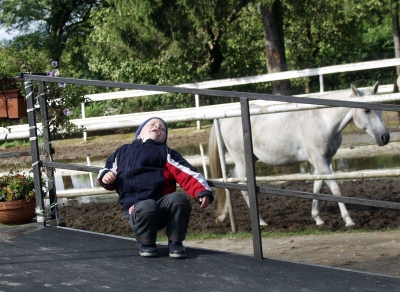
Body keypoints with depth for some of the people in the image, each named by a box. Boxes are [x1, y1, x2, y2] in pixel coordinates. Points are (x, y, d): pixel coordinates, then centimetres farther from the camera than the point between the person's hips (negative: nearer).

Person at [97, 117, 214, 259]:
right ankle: (146, 243, -6)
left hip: (163, 204, 1)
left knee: (179, 199, -32)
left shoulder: (165, 153, 17)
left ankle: (175, 242, -9)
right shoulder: (123, 152, 27)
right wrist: (106, 177, 6)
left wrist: (203, 192, -12)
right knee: (147, 207, -37)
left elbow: (187, 173, 3)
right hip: (136, 207, -1)